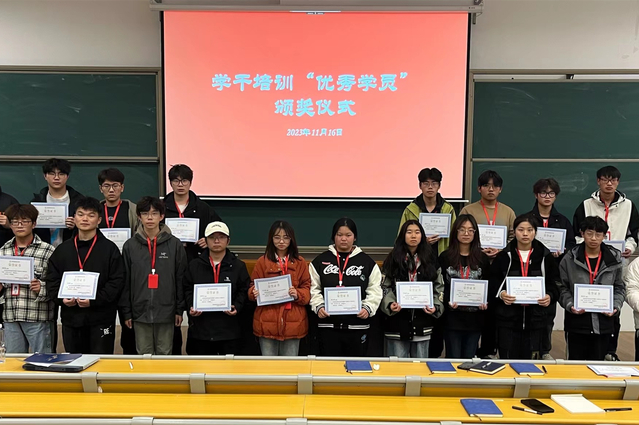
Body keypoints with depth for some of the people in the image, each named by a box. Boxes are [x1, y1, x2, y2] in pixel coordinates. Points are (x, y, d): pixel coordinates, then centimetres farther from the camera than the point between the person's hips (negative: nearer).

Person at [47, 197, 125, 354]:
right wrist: (61, 298, -9)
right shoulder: (62, 249, 10)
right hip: (70, 318, 4)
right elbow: (52, 280, 10)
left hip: (101, 319, -4)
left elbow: (117, 282, -8)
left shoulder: (110, 248, -2)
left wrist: (94, 300, -19)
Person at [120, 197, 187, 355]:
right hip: (140, 311, 1)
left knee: (165, 354, 8)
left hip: (166, 311, -1)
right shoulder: (130, 245, 3)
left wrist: (180, 309, -1)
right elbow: (125, 282, 5)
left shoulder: (175, 244, -1)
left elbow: (181, 279, 1)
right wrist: (126, 312, 2)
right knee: (143, 355, 10)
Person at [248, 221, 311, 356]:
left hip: (293, 323, 1)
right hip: (267, 323, 0)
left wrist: (298, 294, -15)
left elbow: (307, 289, 6)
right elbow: (253, 287, 6)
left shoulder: (300, 262, 6)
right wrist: (254, 292, -16)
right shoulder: (262, 261, 4)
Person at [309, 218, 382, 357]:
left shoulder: (367, 262, 6)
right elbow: (313, 289, 4)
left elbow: (375, 291, 2)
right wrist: (318, 306, -11)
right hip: (328, 325, 0)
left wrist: (368, 308, -13)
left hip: (358, 326, 0)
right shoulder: (320, 261, 7)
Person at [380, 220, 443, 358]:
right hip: (397, 322, -2)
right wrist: (390, 304, -18)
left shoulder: (430, 262, 8)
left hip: (422, 323, 2)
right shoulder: (392, 260, 2)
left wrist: (435, 307, -9)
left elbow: (439, 288, 8)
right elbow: (385, 287, -1)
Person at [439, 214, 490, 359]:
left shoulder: (482, 258, 7)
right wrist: (448, 301, -17)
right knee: (453, 359, 4)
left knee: (469, 359, 9)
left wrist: (485, 301, -11)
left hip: (475, 318, 2)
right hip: (452, 318, -2)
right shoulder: (445, 257, 2)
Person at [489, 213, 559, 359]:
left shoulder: (546, 257, 6)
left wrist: (550, 296, -13)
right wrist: (501, 294, -18)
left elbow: (555, 285, 7)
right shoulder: (503, 257, 3)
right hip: (508, 319, -1)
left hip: (536, 320, 1)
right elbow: (492, 284, 3)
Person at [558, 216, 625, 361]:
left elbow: (619, 288, 10)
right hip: (577, 322, -1)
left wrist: (616, 306, -5)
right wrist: (570, 305, -14)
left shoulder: (614, 258, 4)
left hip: (604, 323, 2)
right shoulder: (570, 259, -2)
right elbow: (563, 288, 1)